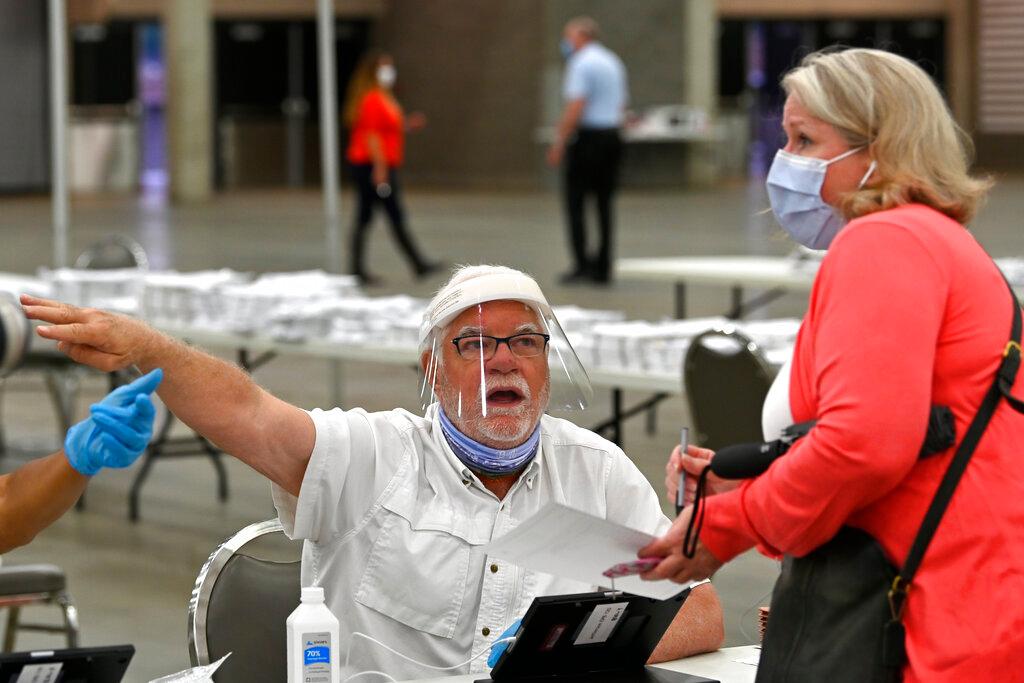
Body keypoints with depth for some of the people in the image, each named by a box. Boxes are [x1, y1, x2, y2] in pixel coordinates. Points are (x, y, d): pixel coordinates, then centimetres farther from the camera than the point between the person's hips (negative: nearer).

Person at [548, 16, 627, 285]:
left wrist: (559, 142, -16)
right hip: (612, 136, 8)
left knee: (575, 202, -3)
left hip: (588, 137, -8)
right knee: (604, 203, 9)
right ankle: (602, 268, 8)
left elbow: (576, 107, -19)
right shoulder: (613, 62, 16)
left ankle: (582, 265, -10)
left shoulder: (581, 63, -11)